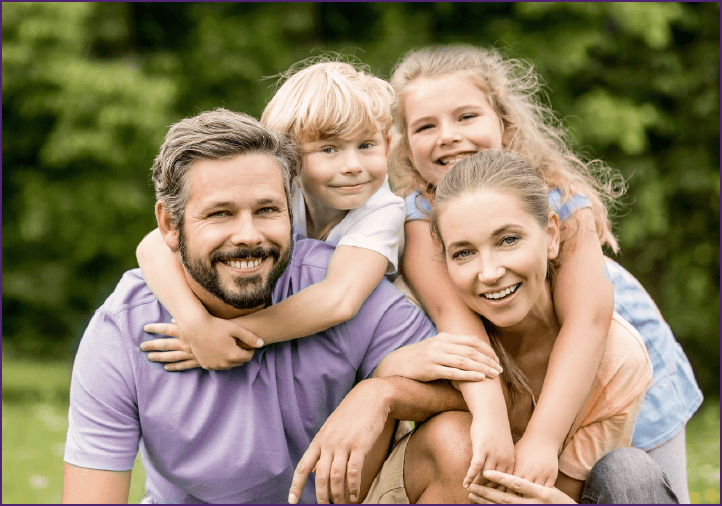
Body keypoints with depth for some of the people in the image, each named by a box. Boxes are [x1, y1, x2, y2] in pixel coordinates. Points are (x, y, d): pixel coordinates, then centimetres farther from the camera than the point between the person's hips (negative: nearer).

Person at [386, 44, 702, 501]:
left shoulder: (560, 198, -27)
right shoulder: (418, 214, -23)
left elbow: (589, 315, -39)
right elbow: (451, 310, -38)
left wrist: (542, 438, -51)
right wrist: (490, 416, -55)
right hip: (502, 377, 1)